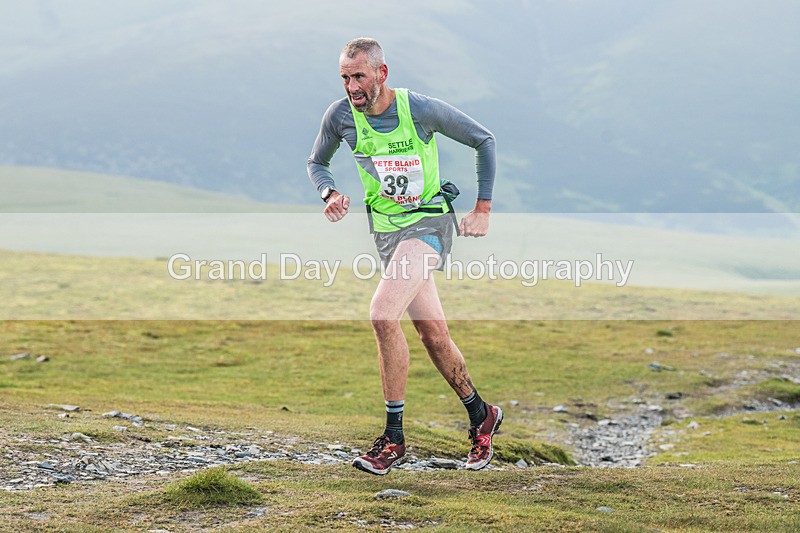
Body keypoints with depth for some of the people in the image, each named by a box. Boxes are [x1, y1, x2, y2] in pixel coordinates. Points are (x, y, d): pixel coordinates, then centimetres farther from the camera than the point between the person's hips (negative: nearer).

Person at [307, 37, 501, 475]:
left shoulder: (422, 110, -15)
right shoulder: (340, 116, -6)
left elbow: (484, 141, -2)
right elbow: (317, 162, 14)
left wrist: (482, 209, -2)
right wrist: (329, 194, -8)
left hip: (429, 222, -5)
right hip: (387, 229, 5)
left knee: (382, 314, -23)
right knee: (433, 335, 6)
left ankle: (394, 438, -15)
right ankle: (481, 415, 29)